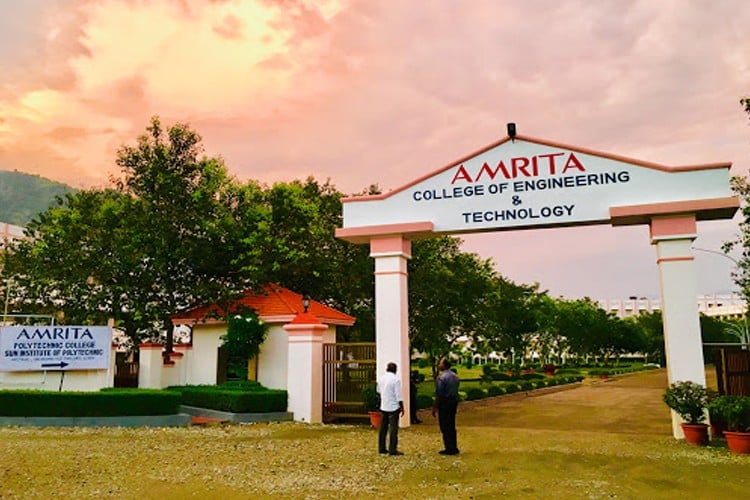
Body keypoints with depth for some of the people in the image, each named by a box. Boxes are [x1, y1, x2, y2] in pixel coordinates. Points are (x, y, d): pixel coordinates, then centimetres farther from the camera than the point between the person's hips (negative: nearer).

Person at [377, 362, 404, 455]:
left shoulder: (381, 378, 5)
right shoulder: (396, 379, -14)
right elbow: (399, 395, -15)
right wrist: (402, 407, -7)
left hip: (383, 407, 6)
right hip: (393, 407, -6)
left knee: (383, 428, 12)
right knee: (393, 429, -2)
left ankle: (381, 448, 17)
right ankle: (392, 449, -3)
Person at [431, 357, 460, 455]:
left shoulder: (441, 377, -18)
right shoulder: (455, 376, 8)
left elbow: (439, 395, -17)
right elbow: (456, 391, 12)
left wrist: (435, 407, -12)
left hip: (444, 403, -8)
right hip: (454, 401, 8)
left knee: (445, 427, 1)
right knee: (452, 426, 16)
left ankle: (449, 449, 5)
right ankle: (454, 448, 21)